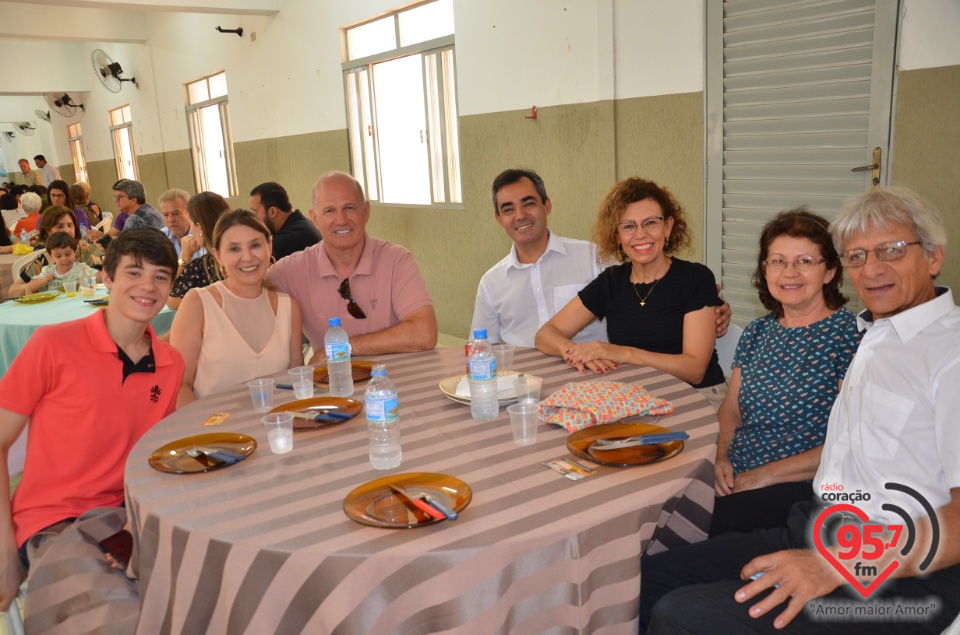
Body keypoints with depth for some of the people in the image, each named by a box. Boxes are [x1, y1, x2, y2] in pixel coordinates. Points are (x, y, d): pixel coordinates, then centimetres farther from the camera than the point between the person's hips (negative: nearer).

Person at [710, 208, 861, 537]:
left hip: (803, 487, -5)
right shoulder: (758, 332, 11)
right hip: (736, 479, 5)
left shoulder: (851, 335, -7)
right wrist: (723, 457, -2)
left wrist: (767, 474, -13)